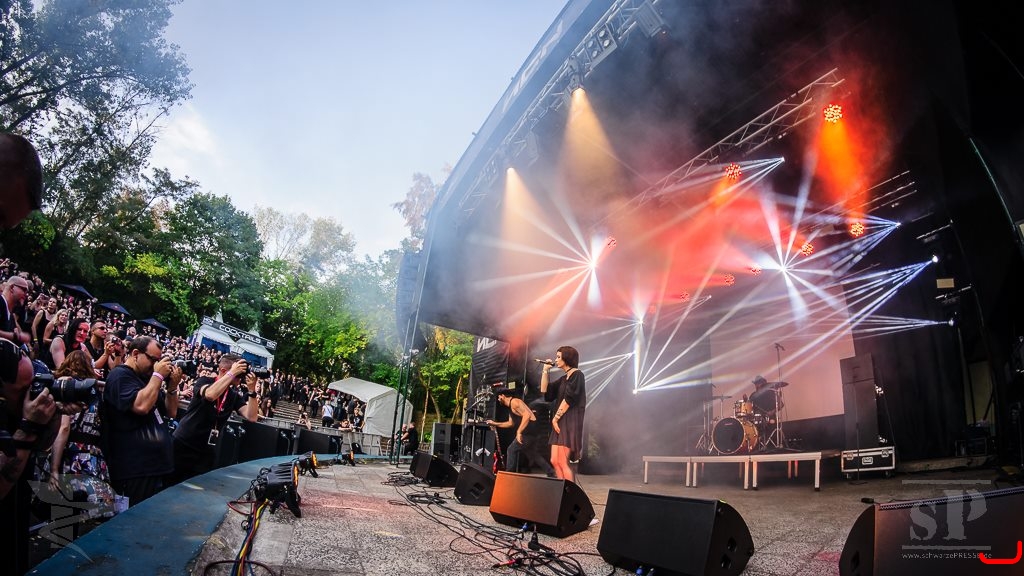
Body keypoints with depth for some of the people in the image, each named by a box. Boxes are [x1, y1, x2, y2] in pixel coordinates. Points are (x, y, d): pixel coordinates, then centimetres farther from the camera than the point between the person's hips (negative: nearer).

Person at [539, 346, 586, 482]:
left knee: (562, 462, -10)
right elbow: (544, 391, 15)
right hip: (560, 422, 9)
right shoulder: (563, 378, 18)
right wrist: (545, 371, 12)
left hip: (571, 422, -9)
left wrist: (556, 417, -12)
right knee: (555, 461, 6)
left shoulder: (577, 375, -8)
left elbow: (568, 399, -16)